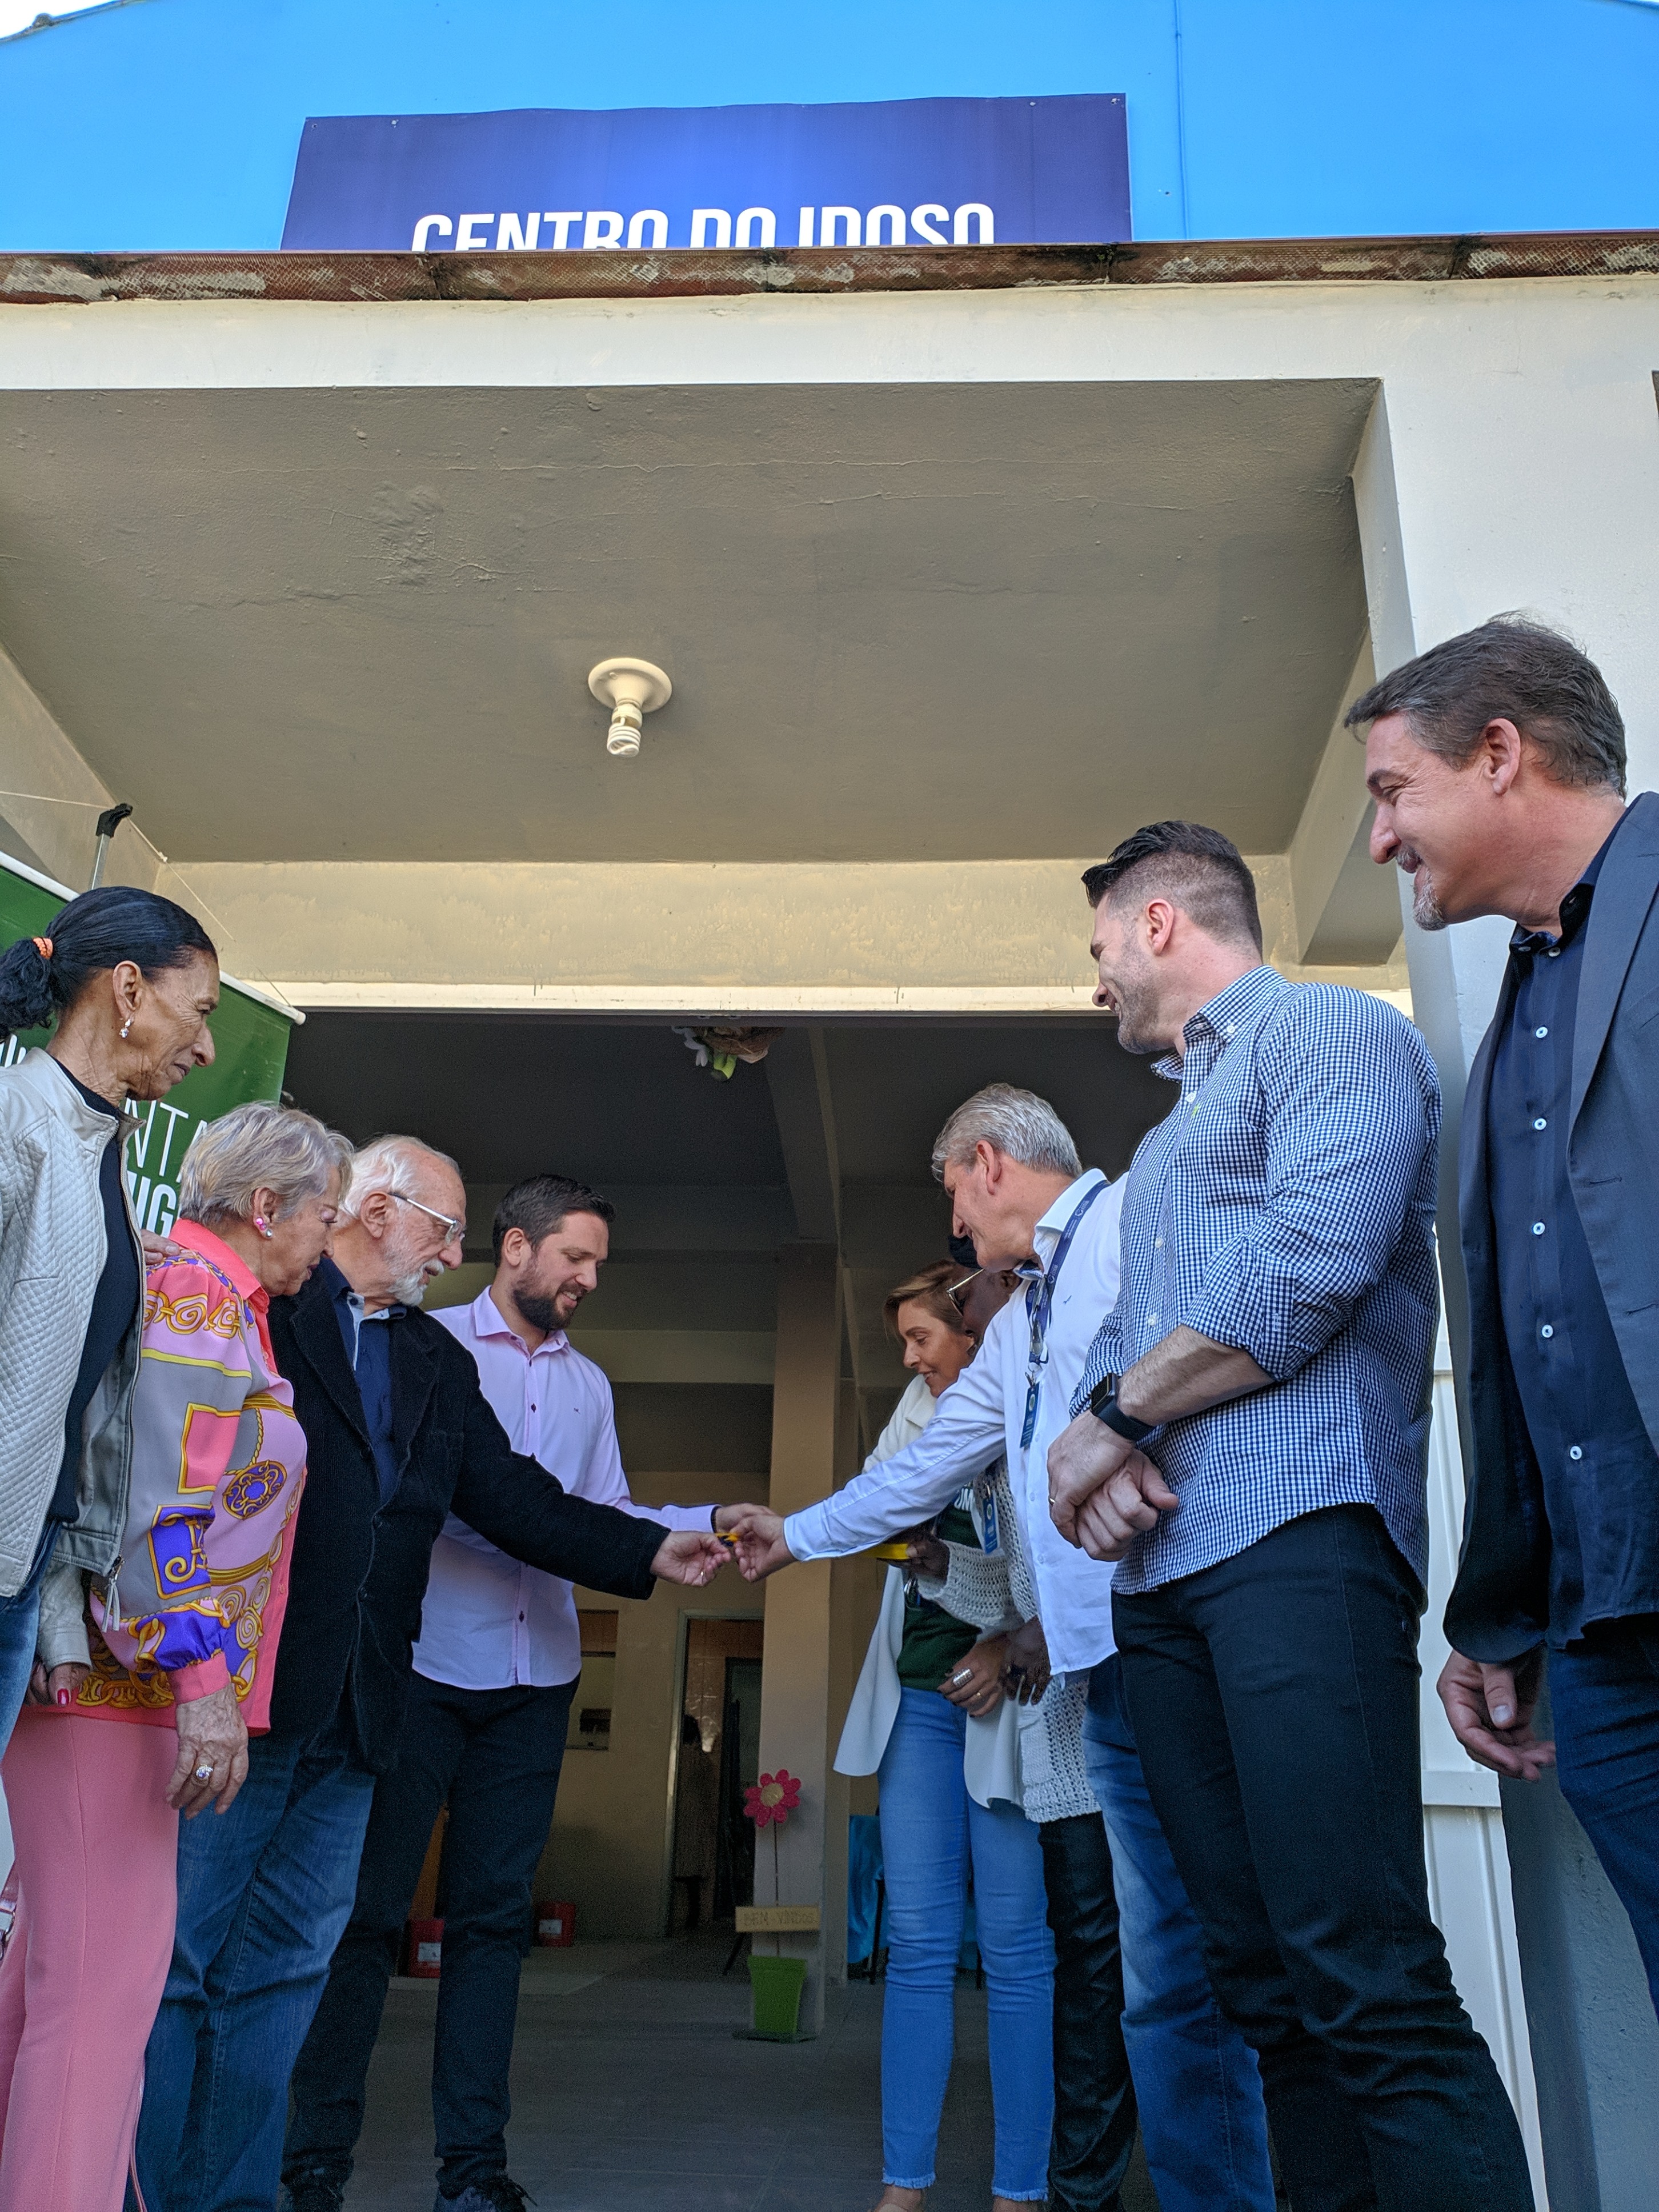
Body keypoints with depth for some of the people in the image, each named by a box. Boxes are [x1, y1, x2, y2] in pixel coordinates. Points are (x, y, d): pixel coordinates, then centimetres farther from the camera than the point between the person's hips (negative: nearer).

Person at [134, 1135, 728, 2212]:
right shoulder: (255, 1305, -3)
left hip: (354, 1715, 6)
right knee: (173, 1957, 3)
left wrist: (650, 1550, 6)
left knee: (282, 1970, 12)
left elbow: (514, 1498, 14)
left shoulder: (438, 1360, 18)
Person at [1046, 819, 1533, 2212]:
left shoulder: (1333, 1031, 2)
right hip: (1162, 1575, 9)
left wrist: (1115, 1413, -7)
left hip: (1293, 1539, -9)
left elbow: (1312, 1261, -14)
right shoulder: (1170, 1138, 29)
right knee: (1268, 1980, 9)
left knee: (1370, 1983, -13)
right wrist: (1090, 1441, 0)